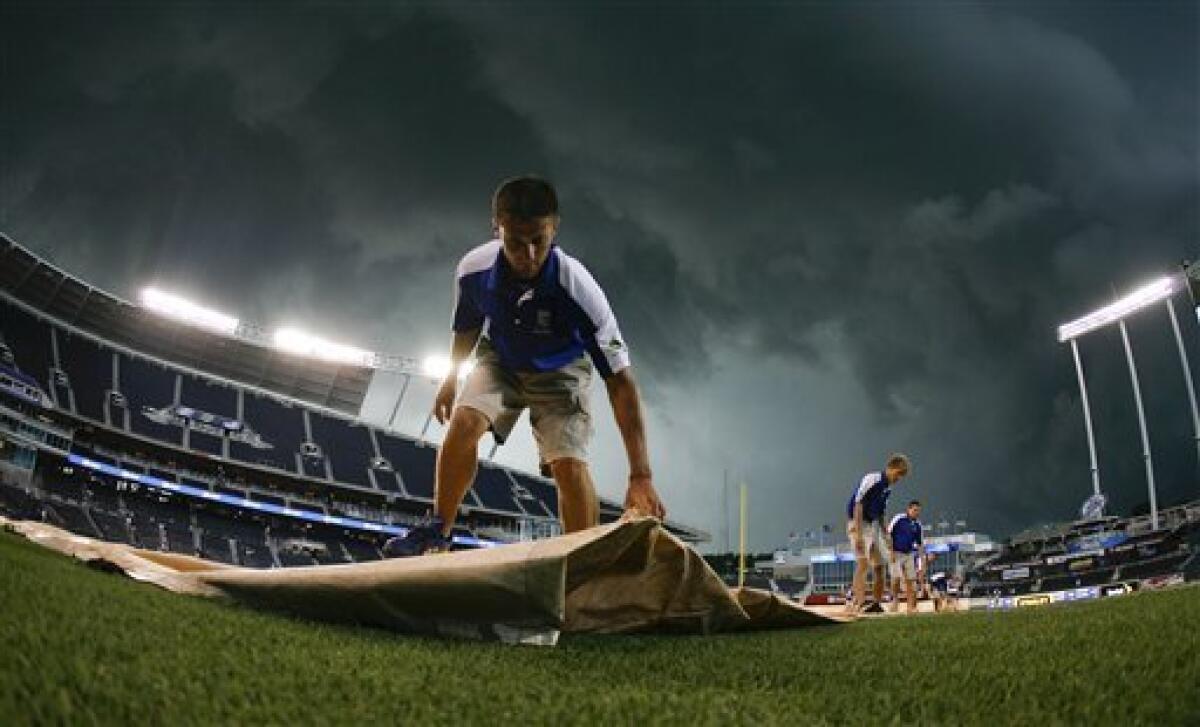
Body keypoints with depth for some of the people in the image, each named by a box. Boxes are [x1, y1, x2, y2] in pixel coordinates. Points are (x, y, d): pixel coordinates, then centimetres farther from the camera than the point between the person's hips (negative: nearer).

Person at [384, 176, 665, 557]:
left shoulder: (577, 287, -37)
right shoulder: (473, 269, -27)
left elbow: (619, 380, -36)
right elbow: (468, 328, -1)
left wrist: (641, 476, -40)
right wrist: (451, 377, 15)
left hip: (559, 371, -2)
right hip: (499, 361, 2)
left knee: (569, 464, -20)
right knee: (464, 422, -23)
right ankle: (437, 534, -5)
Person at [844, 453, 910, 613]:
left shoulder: (887, 488, 12)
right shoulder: (871, 479, -15)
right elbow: (858, 505, -21)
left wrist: (885, 536, 19)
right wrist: (858, 533, -25)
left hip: (874, 526, 9)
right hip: (859, 524, -9)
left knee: (879, 566, 10)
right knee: (862, 563, -21)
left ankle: (878, 603, 18)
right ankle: (860, 601, -28)